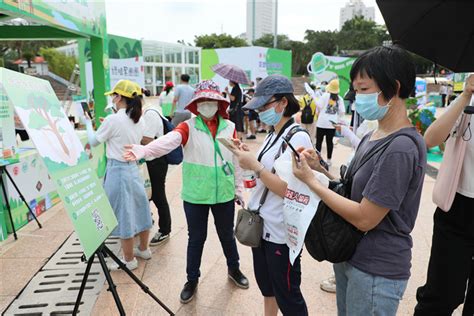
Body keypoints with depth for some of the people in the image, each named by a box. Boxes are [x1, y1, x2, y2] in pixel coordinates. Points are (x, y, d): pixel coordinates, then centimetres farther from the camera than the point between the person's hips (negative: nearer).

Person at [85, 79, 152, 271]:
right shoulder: (139, 120, 4)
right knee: (138, 210, 18)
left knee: (122, 216, 5)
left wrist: (88, 124, 13)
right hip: (133, 169, 8)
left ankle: (129, 260, 18)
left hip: (117, 171, -7)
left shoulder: (113, 120, -17)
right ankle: (144, 249, 35)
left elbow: (93, 142, -4)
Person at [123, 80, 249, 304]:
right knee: (196, 238, 13)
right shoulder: (188, 127, -9)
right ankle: (192, 279, 34)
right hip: (195, 196, -2)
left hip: (224, 194, 2)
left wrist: (239, 189, 10)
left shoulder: (229, 127, -1)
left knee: (227, 234, 19)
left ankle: (234, 269, 45)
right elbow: (167, 141, -29)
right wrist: (142, 151, -48)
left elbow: (237, 159, 5)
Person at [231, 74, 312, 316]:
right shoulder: (272, 135, 7)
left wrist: (255, 166, -22)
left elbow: (289, 189, -24)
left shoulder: (298, 138, -18)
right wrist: (250, 159, -1)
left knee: (287, 296, 10)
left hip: (280, 233, -8)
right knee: (266, 287, 24)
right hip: (261, 226, 8)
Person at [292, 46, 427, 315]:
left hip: (376, 272, -8)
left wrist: (311, 180, -18)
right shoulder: (372, 138, 4)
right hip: (350, 257, 8)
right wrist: (321, 168, -7)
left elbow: (365, 219, -24)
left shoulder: (402, 148, -24)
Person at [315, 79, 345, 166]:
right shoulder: (340, 99, 3)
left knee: (319, 141, 6)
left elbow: (319, 106, -10)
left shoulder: (325, 95, -6)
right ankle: (329, 159, 15)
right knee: (330, 141, 9)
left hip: (322, 122, -3)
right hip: (333, 123, 3)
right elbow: (342, 112, 1)